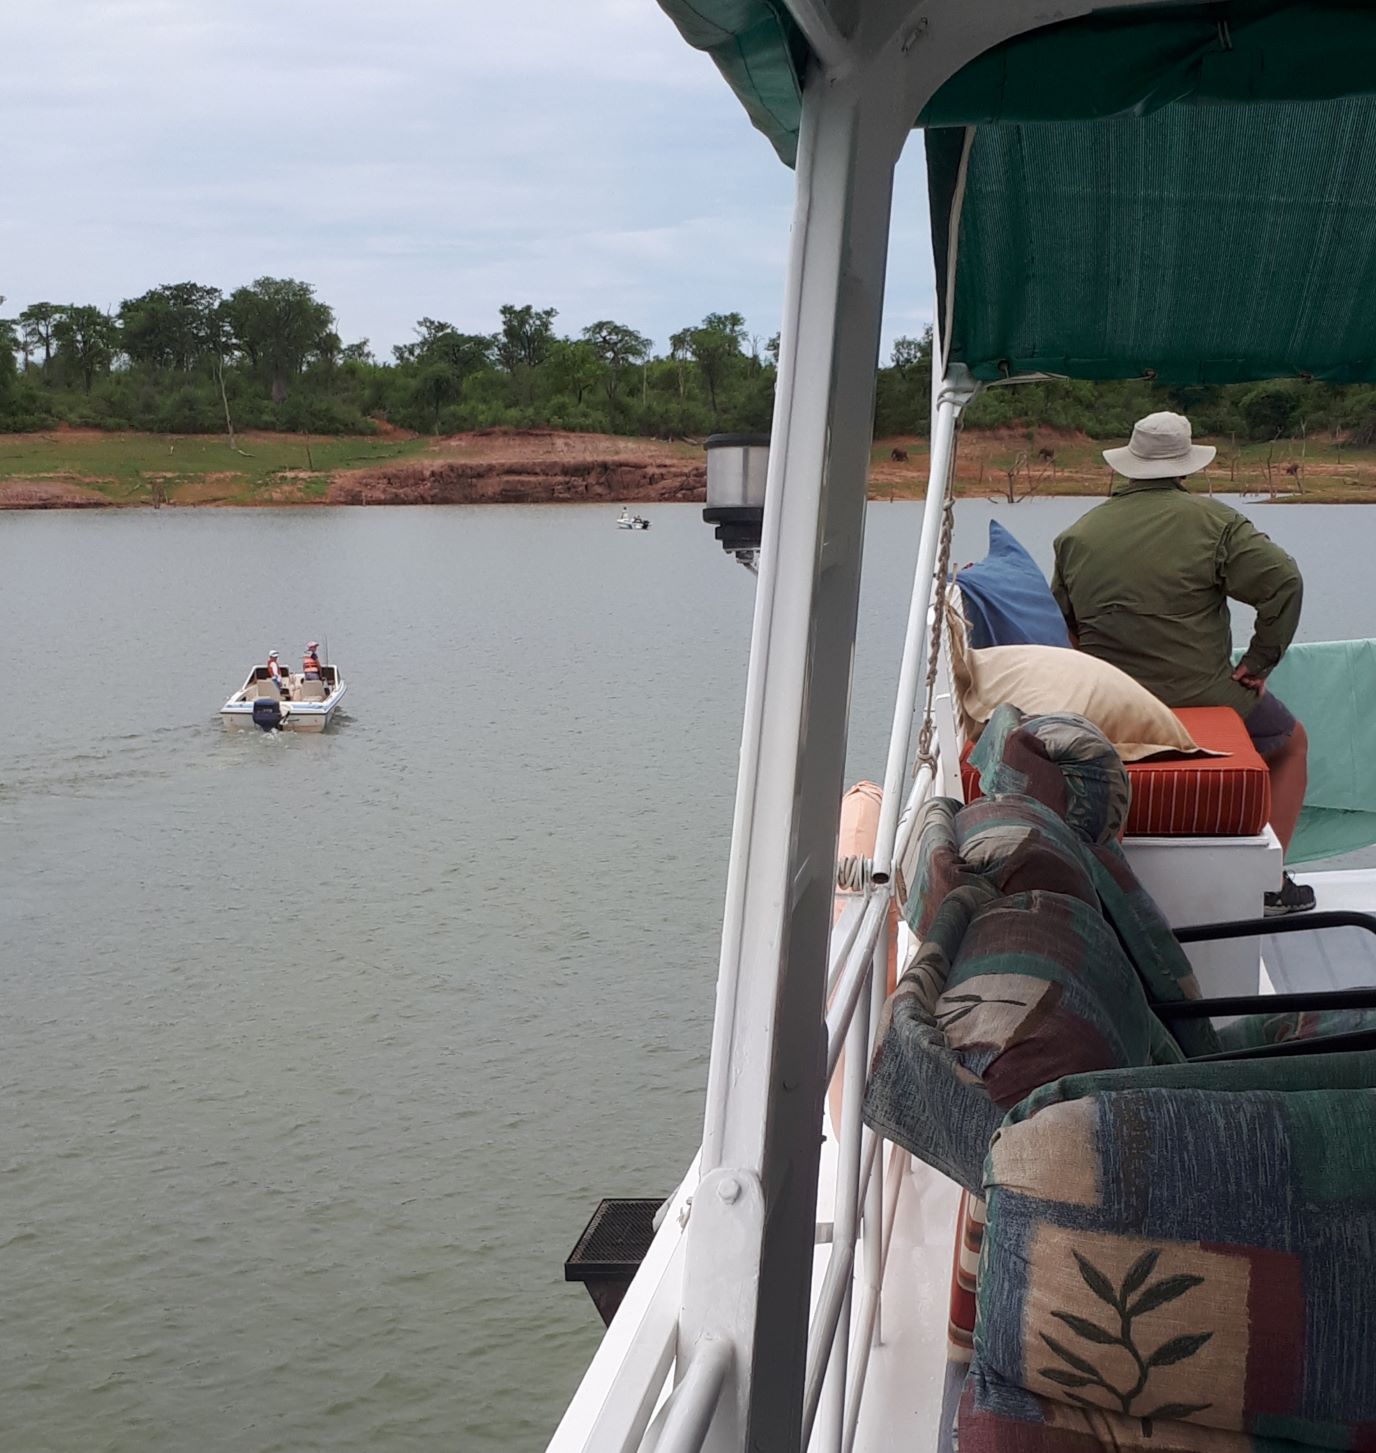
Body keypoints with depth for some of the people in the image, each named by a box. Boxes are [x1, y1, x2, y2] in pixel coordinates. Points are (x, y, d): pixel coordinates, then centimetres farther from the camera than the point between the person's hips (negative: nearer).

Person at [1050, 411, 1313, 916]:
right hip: (1203, 697, -5)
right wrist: (1259, 662, -7)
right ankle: (1269, 882, 16)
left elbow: (1061, 624, 10)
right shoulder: (1212, 520, -9)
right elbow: (1283, 581, -16)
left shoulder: (1076, 533, 4)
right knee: (1291, 742, 23)